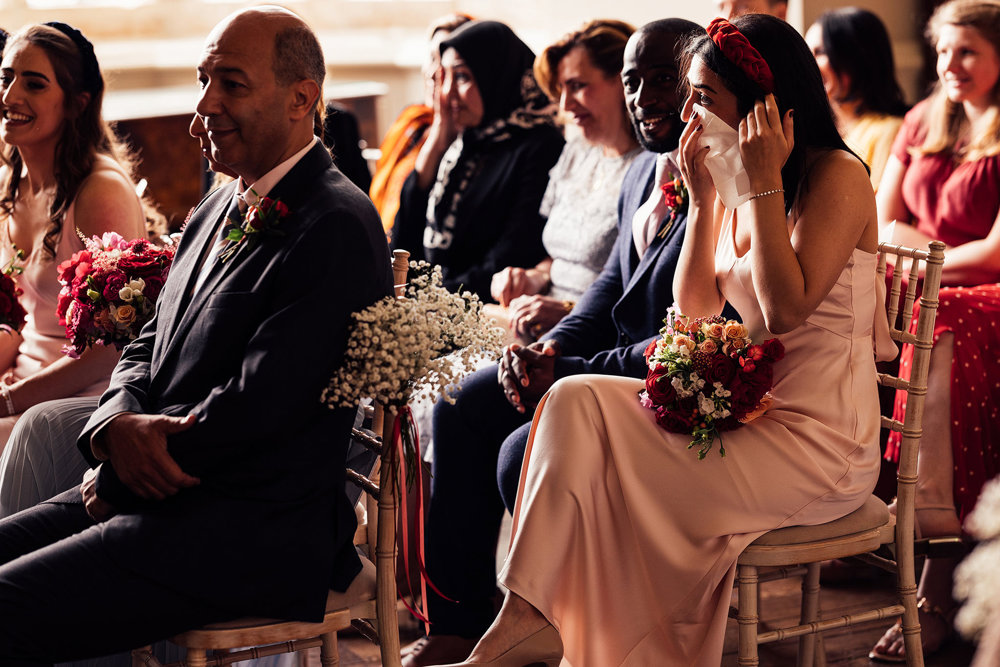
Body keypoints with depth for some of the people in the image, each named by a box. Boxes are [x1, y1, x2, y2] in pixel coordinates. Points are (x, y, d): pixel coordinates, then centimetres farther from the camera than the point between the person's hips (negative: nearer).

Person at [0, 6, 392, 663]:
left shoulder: (339, 228, -14)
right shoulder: (219, 210, 17)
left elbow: (257, 404, -20)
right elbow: (147, 350, 18)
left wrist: (114, 481, -9)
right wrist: (119, 426, -6)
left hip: (250, 532, -9)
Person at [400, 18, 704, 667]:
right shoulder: (643, 174, 11)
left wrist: (569, 374, -22)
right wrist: (553, 347, -3)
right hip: (620, 364, 10)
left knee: (524, 454, -24)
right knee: (463, 406, 6)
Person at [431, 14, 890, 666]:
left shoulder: (837, 176, -11)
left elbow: (786, 308, -22)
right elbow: (696, 313, 8)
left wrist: (765, 184, -19)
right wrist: (703, 196, 1)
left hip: (820, 441, -8)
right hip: (748, 410, 8)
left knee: (599, 474, -20)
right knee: (575, 401, -14)